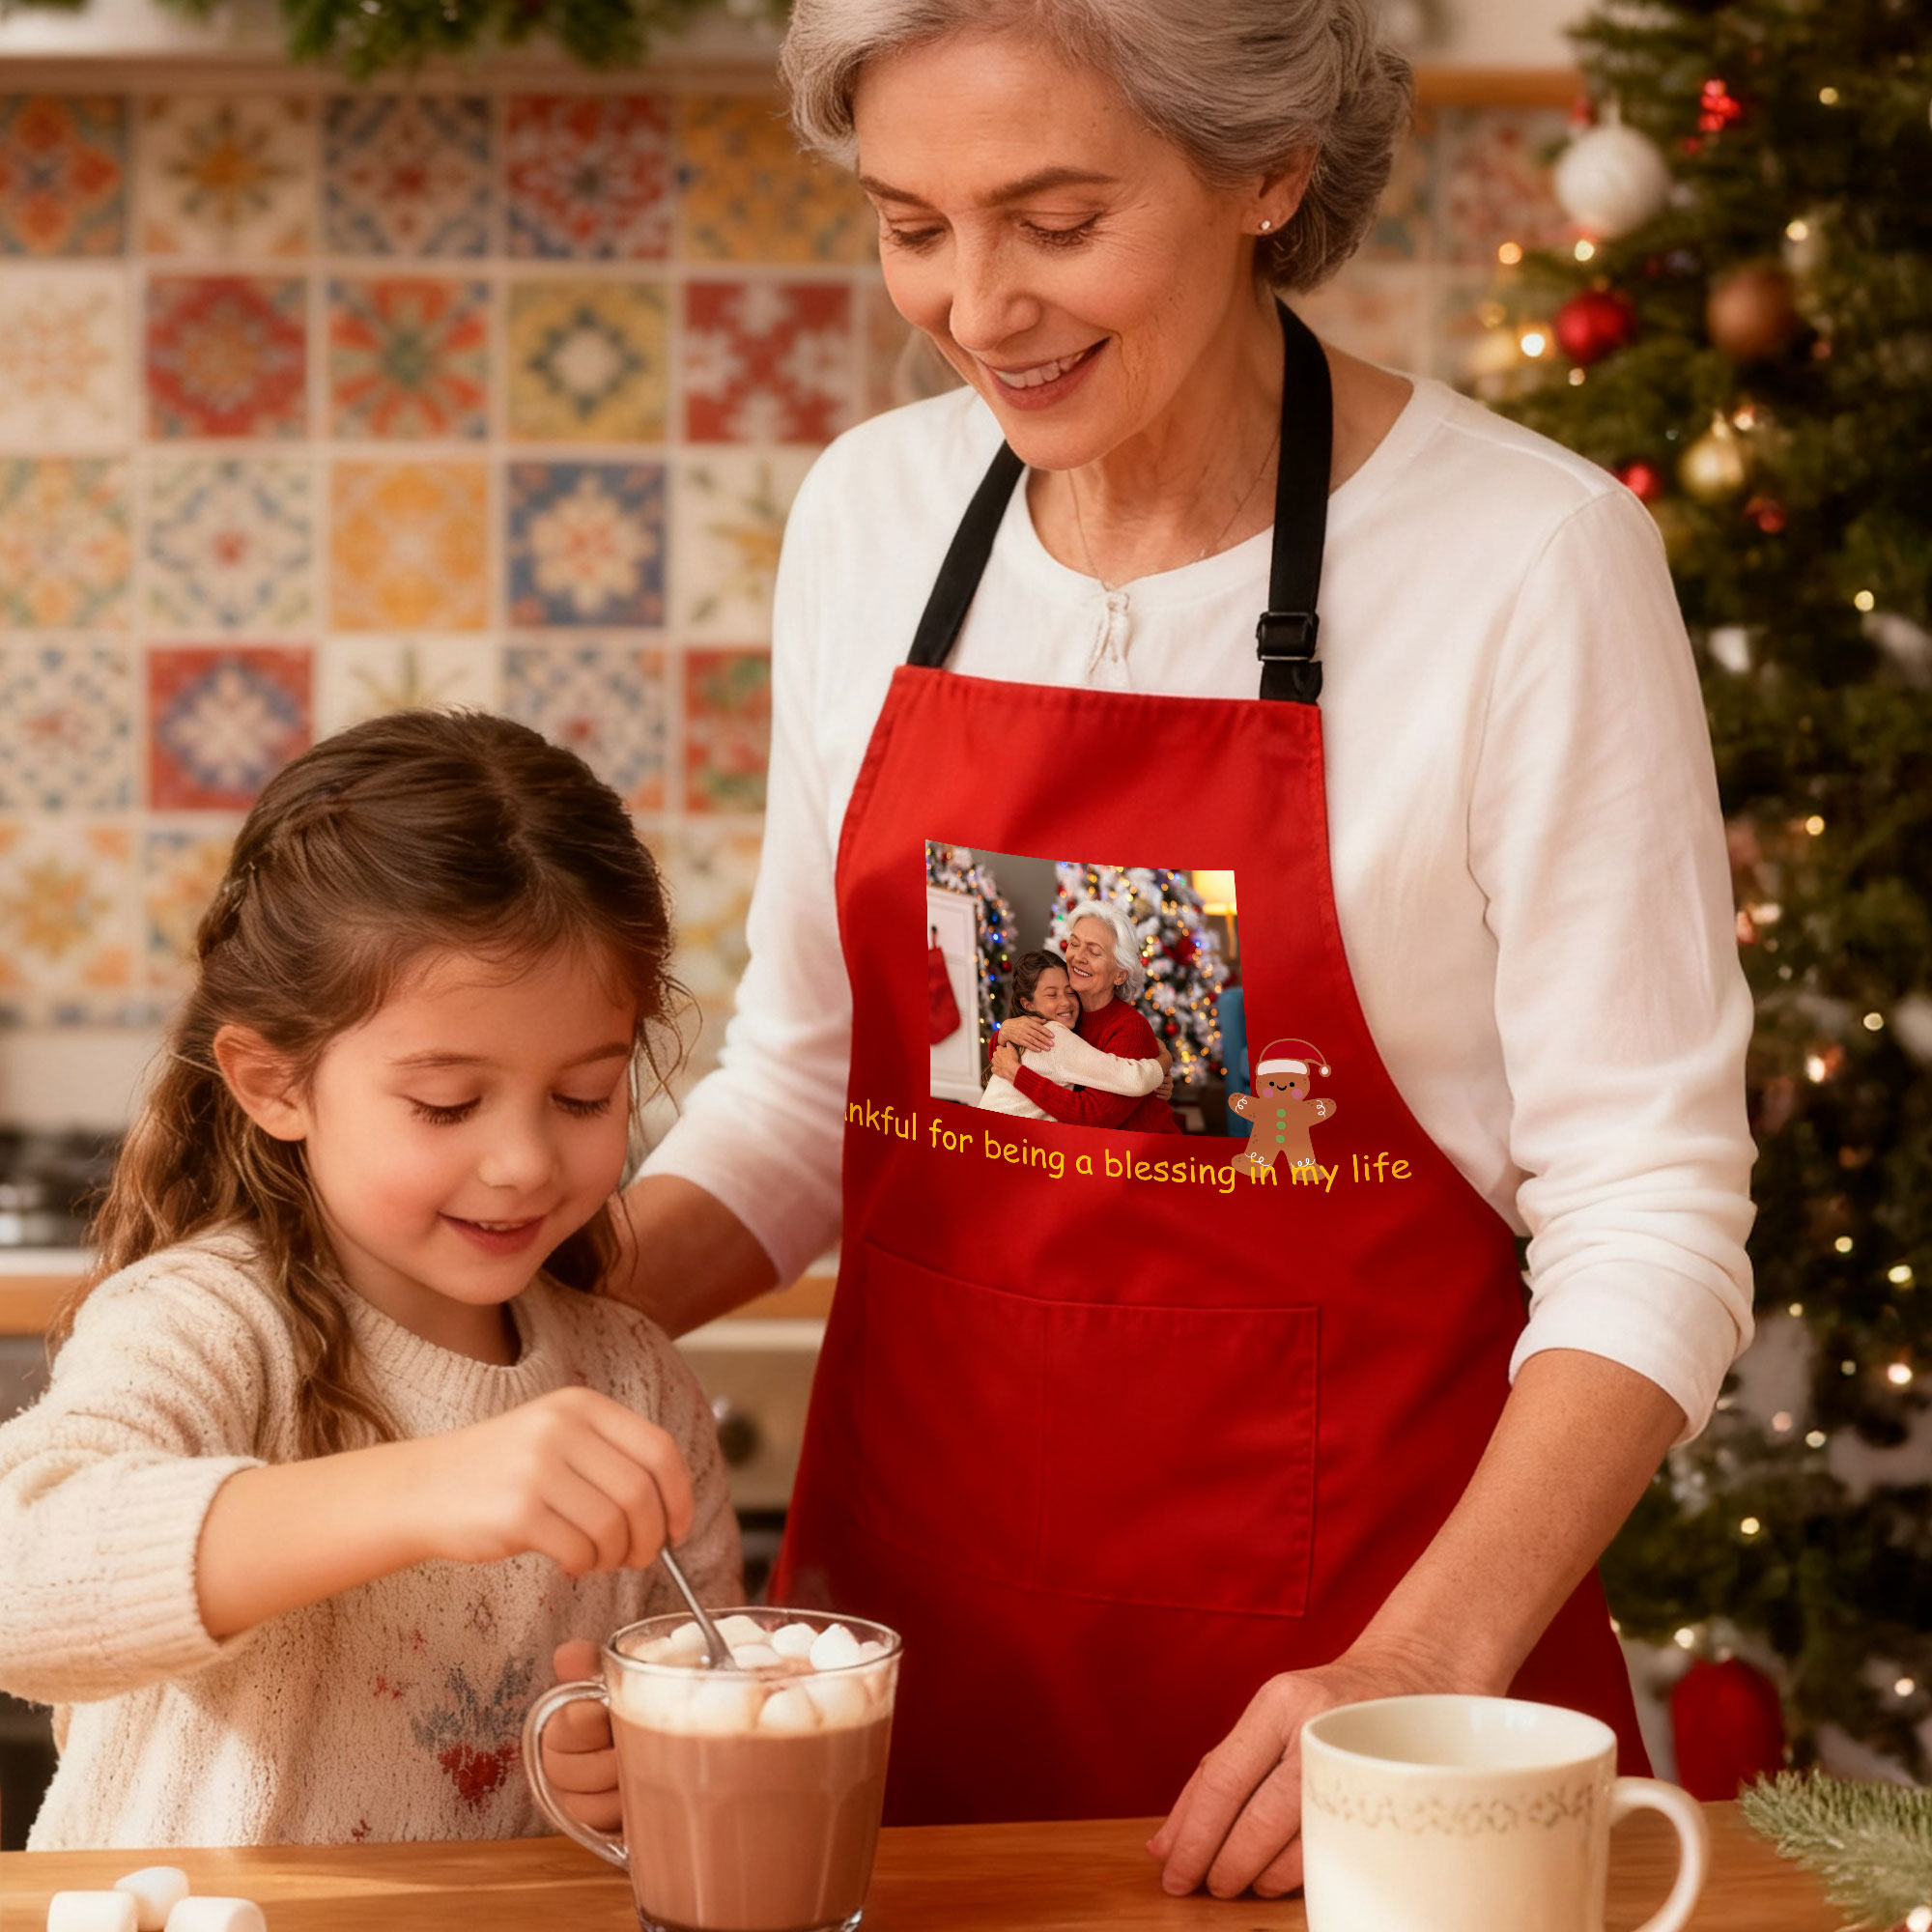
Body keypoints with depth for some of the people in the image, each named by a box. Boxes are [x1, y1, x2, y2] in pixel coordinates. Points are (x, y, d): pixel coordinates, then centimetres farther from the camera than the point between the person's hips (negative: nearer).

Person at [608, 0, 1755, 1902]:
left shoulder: (1529, 555, -14)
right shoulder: (870, 512, 1)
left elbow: (1649, 1216, -14)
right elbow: (801, 1089, 9)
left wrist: (1423, 1672, -23)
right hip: (909, 1588, 4)